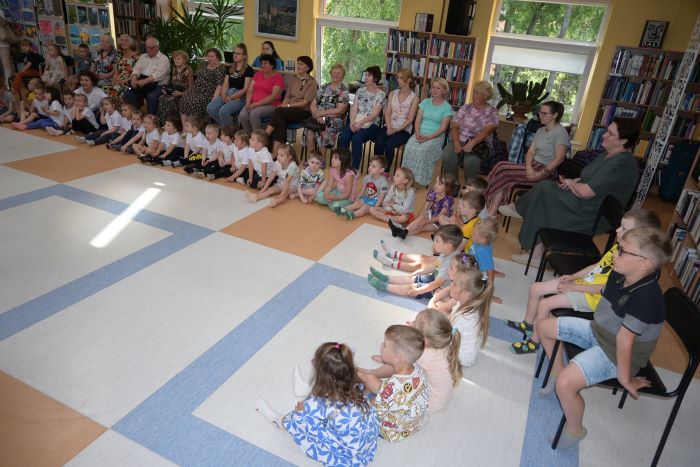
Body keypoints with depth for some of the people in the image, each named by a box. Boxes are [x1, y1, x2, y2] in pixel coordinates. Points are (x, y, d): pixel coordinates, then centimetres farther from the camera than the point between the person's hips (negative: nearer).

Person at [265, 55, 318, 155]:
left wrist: (288, 105, -15)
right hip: (289, 111, 4)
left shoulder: (312, 83, 2)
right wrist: (282, 106, -5)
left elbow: (305, 102, -8)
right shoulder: (293, 79, 21)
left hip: (303, 111, -4)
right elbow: (287, 96, 16)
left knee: (278, 111, -31)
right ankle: (275, 153, -43)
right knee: (280, 121, -32)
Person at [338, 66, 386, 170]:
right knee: (343, 138, -25)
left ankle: (355, 168, -23)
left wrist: (361, 123, -20)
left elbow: (375, 114, -9)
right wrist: (352, 121, -12)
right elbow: (354, 108, 6)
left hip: (371, 124, -4)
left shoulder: (381, 94, -1)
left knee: (356, 139, -32)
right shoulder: (361, 90, 13)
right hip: (356, 121, 4)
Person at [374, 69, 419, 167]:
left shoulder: (414, 97, 1)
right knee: (379, 142, -28)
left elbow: (410, 119, -5)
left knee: (389, 143, -31)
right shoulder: (392, 94, 13)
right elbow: (387, 113, 5)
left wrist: (397, 130, -18)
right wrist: (389, 128, -12)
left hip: (404, 129, -3)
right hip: (389, 126, 3)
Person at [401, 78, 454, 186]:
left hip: (435, 136, -3)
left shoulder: (447, 107, 1)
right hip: (420, 133, 3)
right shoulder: (425, 102, 14)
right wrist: (418, 133, -11)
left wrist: (428, 137, -19)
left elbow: (443, 128, -6)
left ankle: (421, 179, -24)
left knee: (422, 150, -34)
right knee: (409, 147, -29)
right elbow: (418, 120, 8)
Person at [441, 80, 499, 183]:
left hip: (479, 145, -2)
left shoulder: (492, 112, 4)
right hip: (459, 141, 3)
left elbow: (487, 131, -12)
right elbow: (454, 126, 3)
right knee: (447, 157, -30)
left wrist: (472, 143, -28)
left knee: (470, 162, -35)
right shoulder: (465, 108, 13)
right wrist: (456, 143, -16)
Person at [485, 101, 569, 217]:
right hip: (532, 166, 7)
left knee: (502, 168, -21)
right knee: (504, 176, -20)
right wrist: (528, 167, -12)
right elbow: (530, 151, 9)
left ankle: (493, 211, -15)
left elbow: (559, 158, -16)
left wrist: (540, 174, -22)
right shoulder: (540, 130, 19)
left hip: (545, 170, -7)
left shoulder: (560, 132, -6)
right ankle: (492, 210, -24)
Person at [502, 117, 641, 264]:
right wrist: (571, 182, 0)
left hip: (592, 216, -10)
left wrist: (571, 183, -6)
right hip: (584, 205, 10)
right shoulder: (608, 155, 9)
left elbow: (585, 192, -26)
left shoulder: (622, 164, -23)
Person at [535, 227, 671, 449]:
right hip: (598, 331, 9)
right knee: (544, 327, 14)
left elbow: (624, 340, -30)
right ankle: (557, 373, 35)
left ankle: (574, 431, 3)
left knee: (566, 384, -28)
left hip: (614, 353, -9)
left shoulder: (645, 298, -35)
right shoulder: (619, 275, -10)